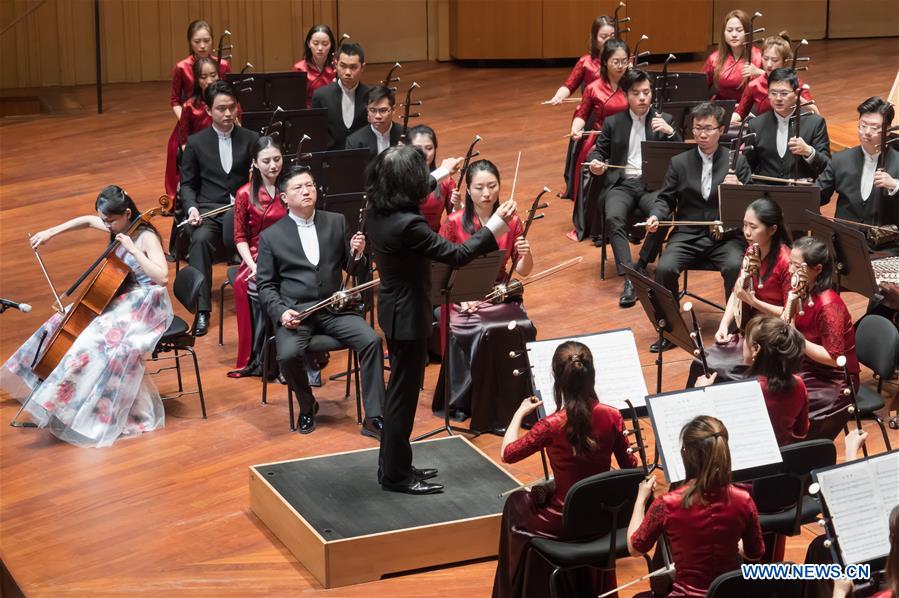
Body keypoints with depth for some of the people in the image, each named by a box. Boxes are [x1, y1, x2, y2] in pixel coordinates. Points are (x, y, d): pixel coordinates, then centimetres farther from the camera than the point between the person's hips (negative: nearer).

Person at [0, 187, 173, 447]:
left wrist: (133, 250, -30)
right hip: (120, 299, 9)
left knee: (99, 342, -31)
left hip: (145, 307, -9)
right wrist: (52, 232, 15)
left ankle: (104, 414, -22)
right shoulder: (118, 228, 5)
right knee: (64, 323, 8)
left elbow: (162, 276, -31)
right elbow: (87, 221, 24)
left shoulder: (146, 238, -19)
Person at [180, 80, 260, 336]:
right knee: (200, 240, -34)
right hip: (209, 210, 0)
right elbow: (187, 183, 12)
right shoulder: (196, 142, 11)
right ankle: (202, 310, -31)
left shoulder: (252, 139, 12)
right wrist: (192, 207, -9)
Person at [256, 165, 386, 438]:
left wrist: (357, 254, -12)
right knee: (288, 355, -30)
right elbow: (265, 284, 5)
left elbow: (353, 270, 12)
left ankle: (373, 418, -15)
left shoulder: (337, 222, 10)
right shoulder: (270, 236, 4)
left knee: (371, 340, -23)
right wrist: (280, 312, -13)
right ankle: (307, 406, 1)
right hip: (294, 311, -2)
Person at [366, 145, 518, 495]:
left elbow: (413, 200, 22)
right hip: (408, 315, -9)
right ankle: (395, 475, 16)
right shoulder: (407, 224, -30)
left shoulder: (378, 211, -2)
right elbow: (457, 255, -24)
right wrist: (495, 225, -17)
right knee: (403, 394, 4)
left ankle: (393, 463, 32)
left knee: (400, 390, 21)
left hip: (394, 308, 9)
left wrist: (441, 175, 35)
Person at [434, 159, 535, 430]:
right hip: (463, 298, -2)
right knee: (483, 334, -31)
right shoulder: (454, 223, -5)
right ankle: (465, 404, -14)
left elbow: (523, 271, 4)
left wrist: (526, 255, -18)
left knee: (523, 330, -27)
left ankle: (514, 405, -12)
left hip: (500, 295, 3)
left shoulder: (511, 222, 2)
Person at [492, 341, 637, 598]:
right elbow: (630, 468, -3)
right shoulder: (612, 416, -14)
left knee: (516, 502, 28)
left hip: (564, 522, -4)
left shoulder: (552, 425, -24)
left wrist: (520, 413, 4)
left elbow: (508, 453, -9)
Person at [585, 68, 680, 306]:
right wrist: (595, 163, -7)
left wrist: (670, 132, -13)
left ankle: (641, 267, -12)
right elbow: (598, 151, 18)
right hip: (622, 184, 1)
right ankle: (629, 278, -34)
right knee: (613, 218, -32)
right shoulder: (613, 122, 14)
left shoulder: (664, 119, 11)